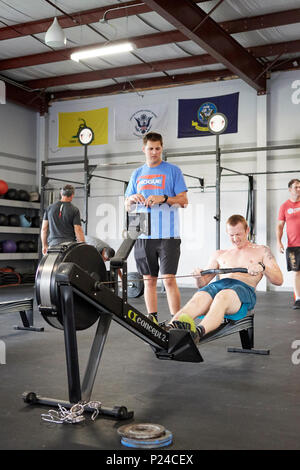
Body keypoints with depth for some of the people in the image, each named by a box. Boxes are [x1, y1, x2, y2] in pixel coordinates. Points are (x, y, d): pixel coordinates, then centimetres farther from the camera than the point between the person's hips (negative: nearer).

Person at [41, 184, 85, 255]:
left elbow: (44, 229, 12)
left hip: (53, 244, 3)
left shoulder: (49, 208, 9)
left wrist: (44, 245, 21)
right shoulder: (74, 210, -2)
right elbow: (78, 230, -6)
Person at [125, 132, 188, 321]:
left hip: (167, 234, -4)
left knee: (169, 279, -9)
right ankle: (152, 319, 16)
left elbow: (184, 201, -1)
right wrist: (132, 199, -5)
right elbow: (127, 206, 18)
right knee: (149, 279, 8)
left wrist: (163, 199, -17)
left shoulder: (173, 170, 4)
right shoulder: (137, 174, 16)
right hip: (143, 235, 4)